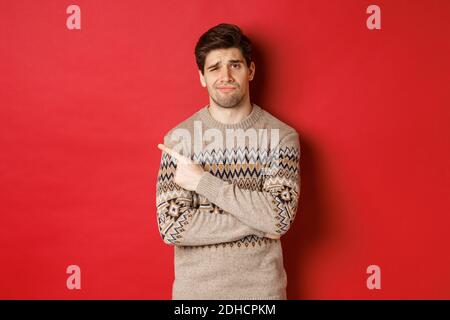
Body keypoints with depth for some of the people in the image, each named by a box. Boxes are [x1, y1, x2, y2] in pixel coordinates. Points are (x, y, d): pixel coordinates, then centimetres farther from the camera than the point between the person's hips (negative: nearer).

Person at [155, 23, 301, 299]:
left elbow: (281, 217, -18)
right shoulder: (178, 138, -7)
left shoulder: (282, 136, -8)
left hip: (262, 287, 0)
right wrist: (258, 220, -16)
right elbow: (172, 227, -15)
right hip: (195, 287, 0)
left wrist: (203, 181, -18)